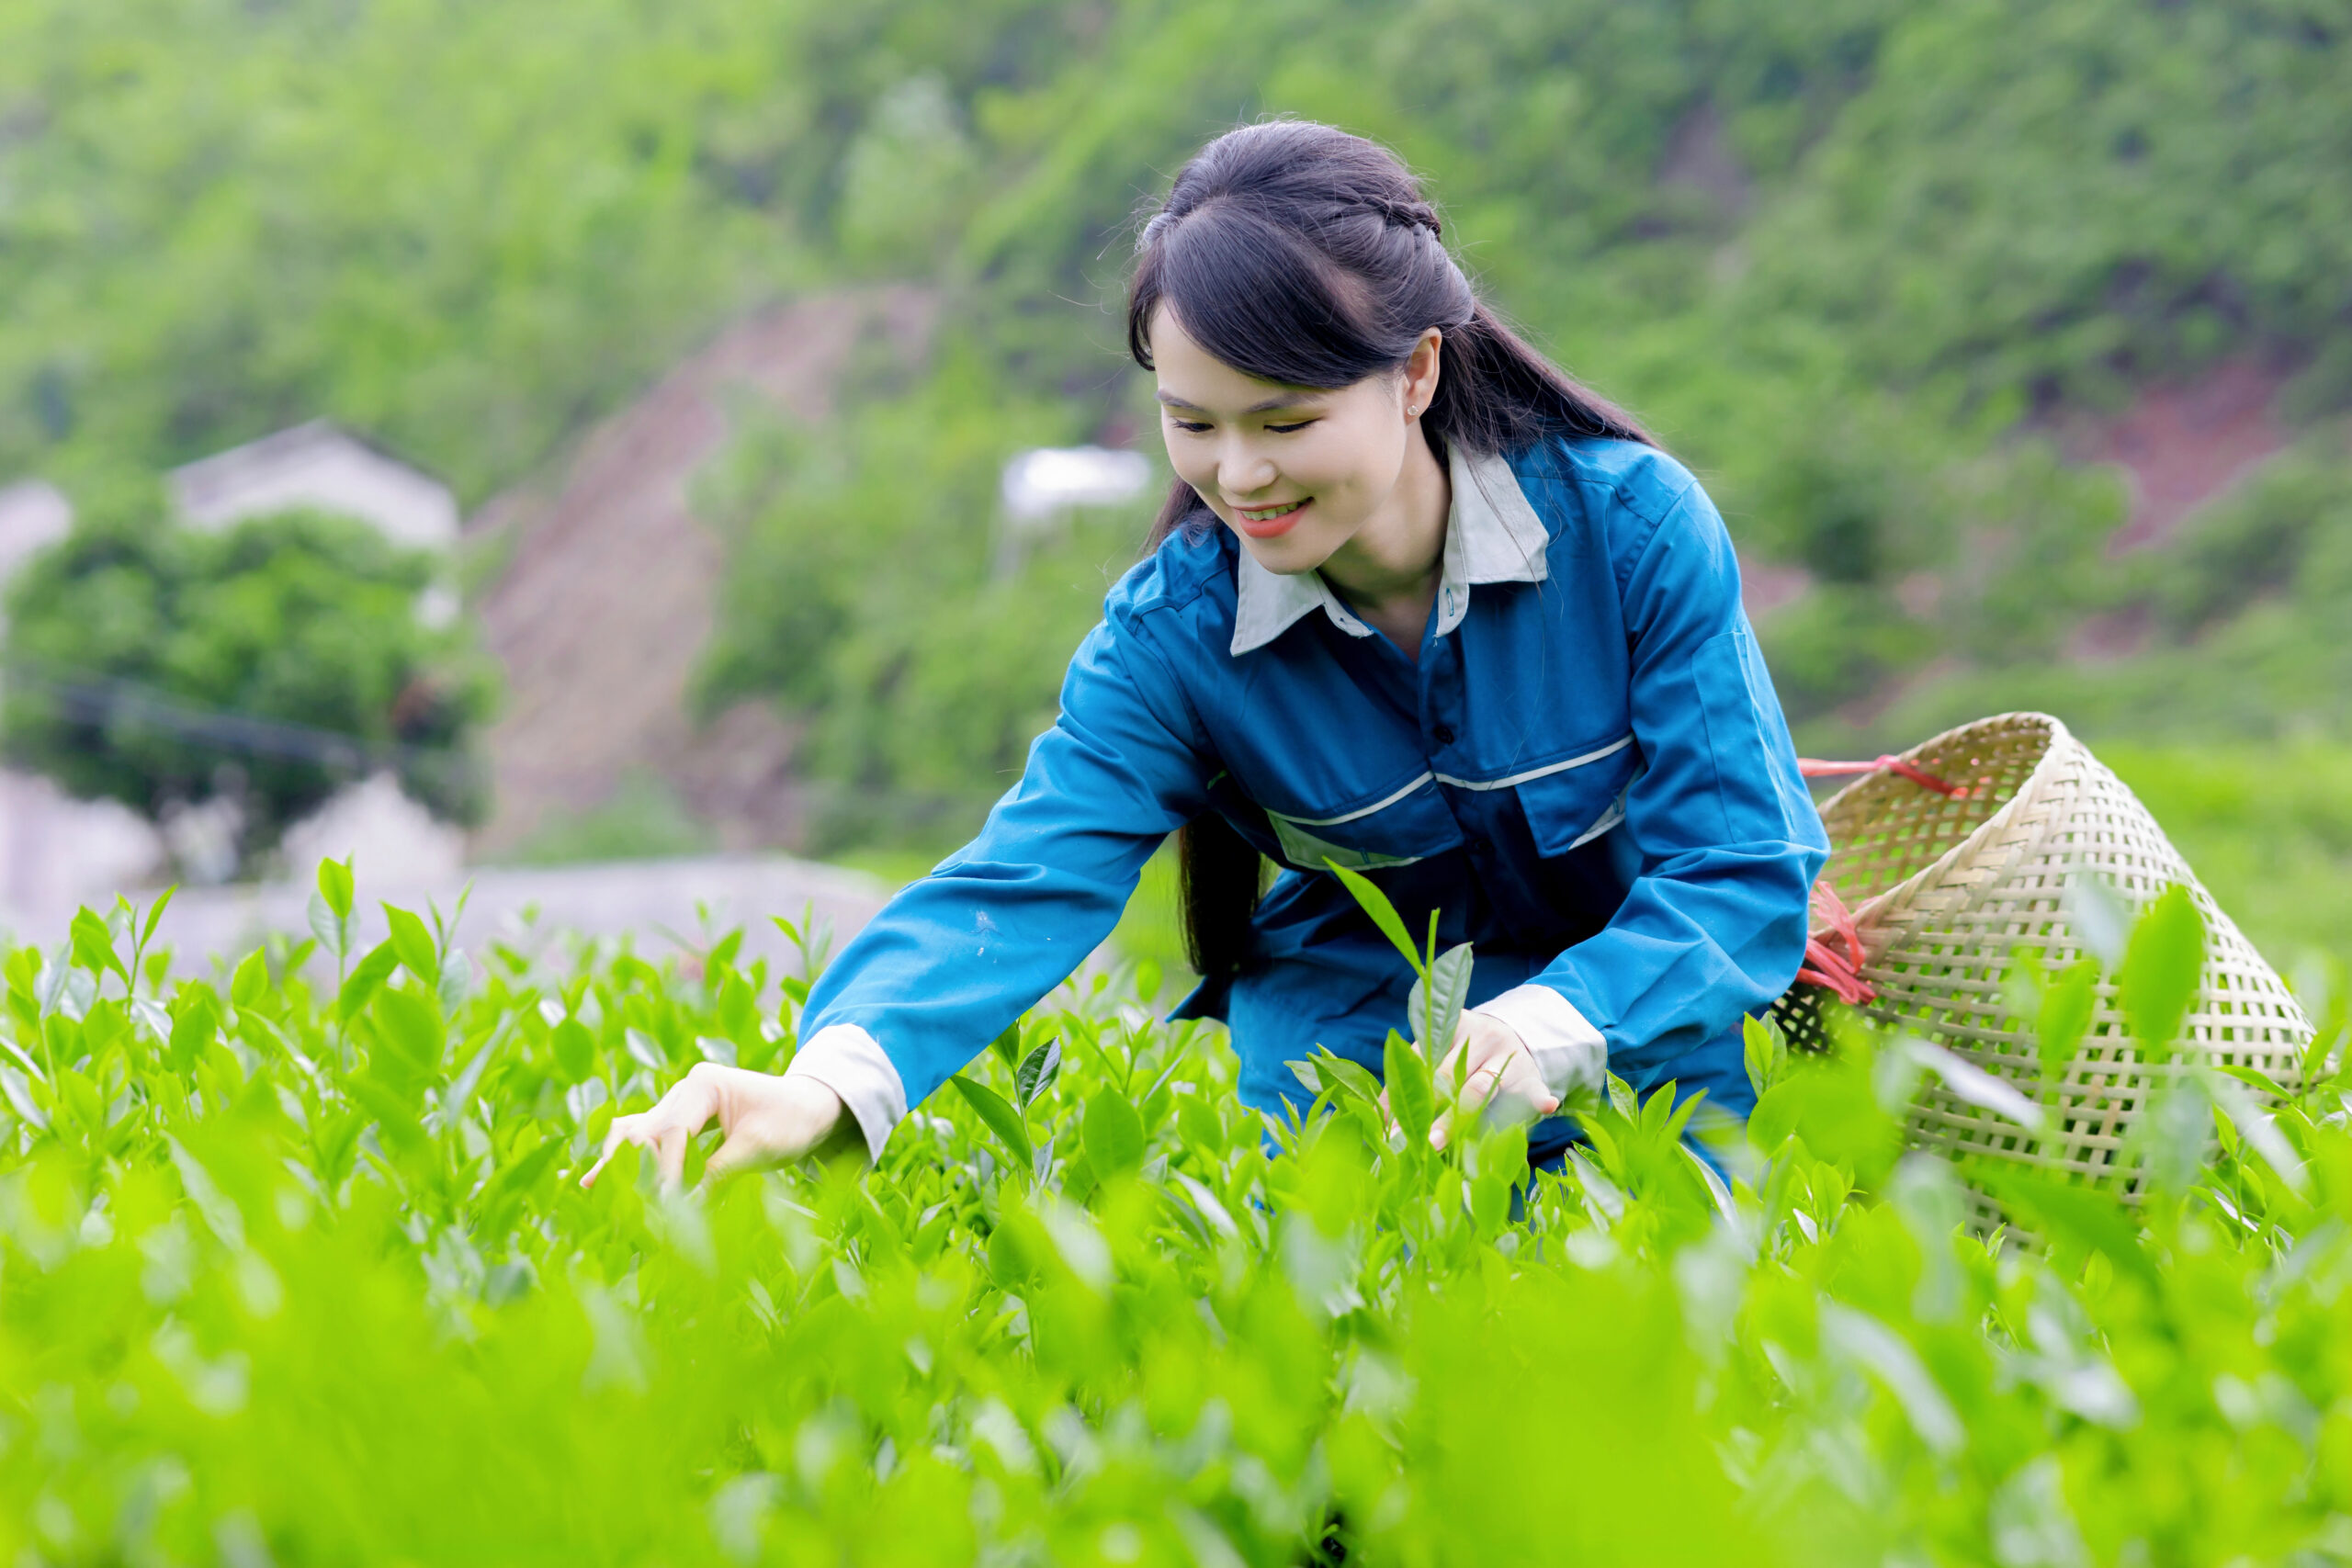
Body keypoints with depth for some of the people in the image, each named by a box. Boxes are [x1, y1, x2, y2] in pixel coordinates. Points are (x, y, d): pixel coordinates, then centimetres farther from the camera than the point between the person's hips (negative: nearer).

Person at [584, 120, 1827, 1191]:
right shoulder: (1172, 632, -16)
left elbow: (1746, 866, -21)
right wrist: (833, 1080, -50)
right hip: (1354, 1022, 1)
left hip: (1642, 1019, -1)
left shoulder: (1632, 527, -21)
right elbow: (1027, 878, -29)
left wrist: (1560, 1022, -41)